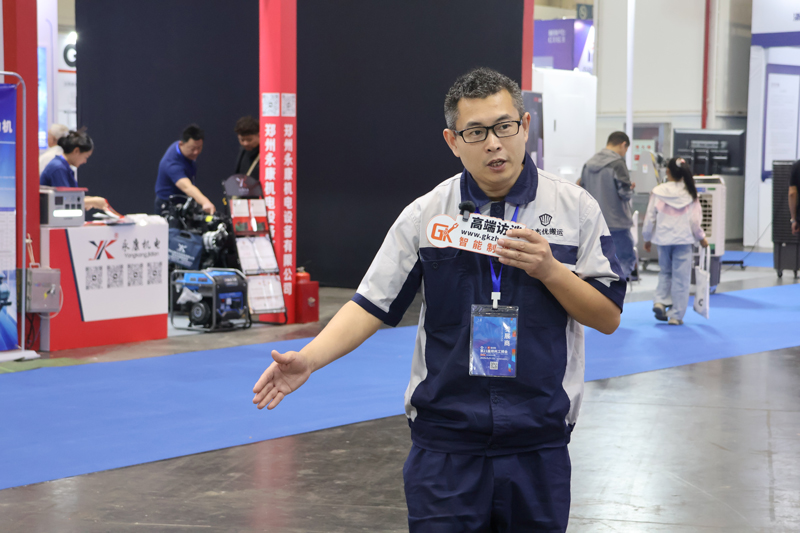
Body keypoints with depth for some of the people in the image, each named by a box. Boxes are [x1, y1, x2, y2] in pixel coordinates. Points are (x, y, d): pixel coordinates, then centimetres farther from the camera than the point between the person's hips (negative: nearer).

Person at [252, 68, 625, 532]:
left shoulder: (575, 207, -1)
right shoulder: (424, 214, 0)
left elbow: (608, 317, -1)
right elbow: (372, 305, 1)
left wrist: (548, 269, -17)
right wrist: (309, 359, -14)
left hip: (538, 443, 0)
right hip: (445, 445, 0)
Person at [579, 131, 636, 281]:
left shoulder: (588, 164, 8)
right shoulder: (617, 163, -13)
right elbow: (625, 193, -15)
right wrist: (631, 188, 5)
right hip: (616, 223, -7)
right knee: (626, 258, 2)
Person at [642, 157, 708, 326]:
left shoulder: (658, 192, -4)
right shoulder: (689, 193, -4)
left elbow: (650, 217, 0)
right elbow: (694, 219, -2)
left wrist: (647, 238, 13)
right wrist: (701, 237, 14)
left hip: (663, 238, 1)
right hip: (683, 239, -1)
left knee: (665, 272, 20)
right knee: (681, 277, 4)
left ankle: (660, 301, 0)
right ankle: (676, 315, 5)